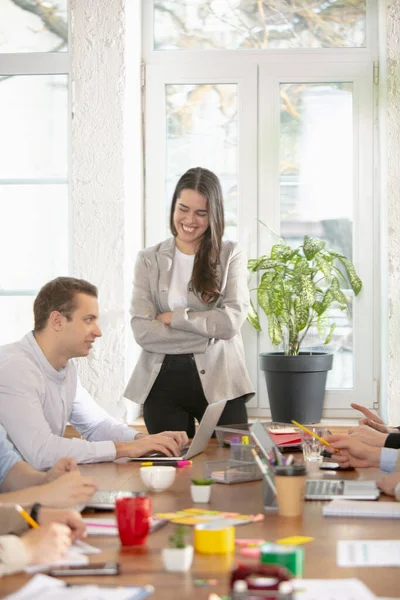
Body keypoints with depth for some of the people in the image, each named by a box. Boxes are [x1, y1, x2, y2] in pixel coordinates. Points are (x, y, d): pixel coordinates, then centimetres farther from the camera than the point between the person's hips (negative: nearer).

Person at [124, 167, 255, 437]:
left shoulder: (231, 255, 4)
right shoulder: (149, 260, 5)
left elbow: (231, 321, -8)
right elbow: (142, 331, -7)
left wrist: (174, 317, -8)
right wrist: (208, 334, -10)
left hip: (219, 382, -1)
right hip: (163, 383, 1)